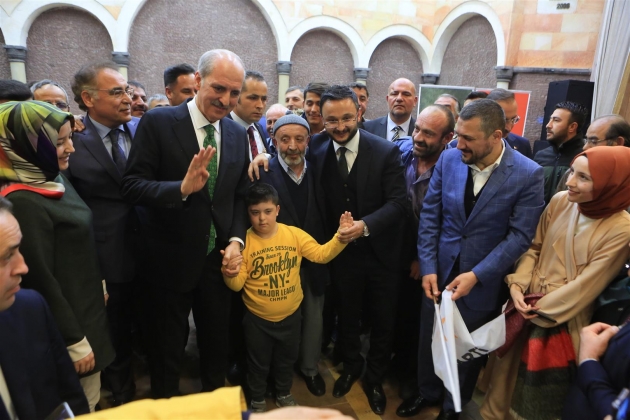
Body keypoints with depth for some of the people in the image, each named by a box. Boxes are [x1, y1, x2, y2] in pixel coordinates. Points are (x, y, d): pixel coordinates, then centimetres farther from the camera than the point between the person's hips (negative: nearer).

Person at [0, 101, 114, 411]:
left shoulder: (56, 180, 1)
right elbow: (41, 280, -22)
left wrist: (100, 284, 19)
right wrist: (74, 341, -15)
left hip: (88, 308, 8)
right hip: (65, 319, -8)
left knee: (90, 402, 24)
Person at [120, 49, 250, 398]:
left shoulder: (238, 134, 2)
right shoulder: (158, 122, -11)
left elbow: (239, 196, 6)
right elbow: (131, 185, -16)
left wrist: (236, 239, -7)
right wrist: (182, 188, -32)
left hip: (218, 258, 4)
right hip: (171, 260, -4)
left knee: (217, 342, 22)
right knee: (167, 347, 18)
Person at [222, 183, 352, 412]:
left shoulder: (294, 234, -12)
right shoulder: (244, 241, -17)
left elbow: (321, 254, -12)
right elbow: (237, 285, -14)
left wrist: (340, 238, -27)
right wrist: (229, 273, -37)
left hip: (290, 315, 2)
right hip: (257, 318, -2)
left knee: (287, 359, 25)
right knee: (258, 363, 20)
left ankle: (284, 394, 51)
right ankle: (257, 400, 46)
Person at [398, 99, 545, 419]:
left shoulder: (528, 175, -15)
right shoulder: (448, 159, -7)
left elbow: (519, 236, -14)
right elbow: (429, 215, -4)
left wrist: (476, 275, -21)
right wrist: (428, 268, -9)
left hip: (483, 281, -2)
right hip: (439, 272, 3)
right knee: (429, 340, 19)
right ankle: (427, 392, 48)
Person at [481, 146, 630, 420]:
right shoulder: (560, 201, -8)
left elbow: (587, 283, -16)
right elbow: (534, 247, 0)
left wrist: (541, 309, -11)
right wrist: (517, 285, -12)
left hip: (563, 318, -4)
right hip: (526, 303, 4)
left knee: (548, 380, 16)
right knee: (507, 362, 18)